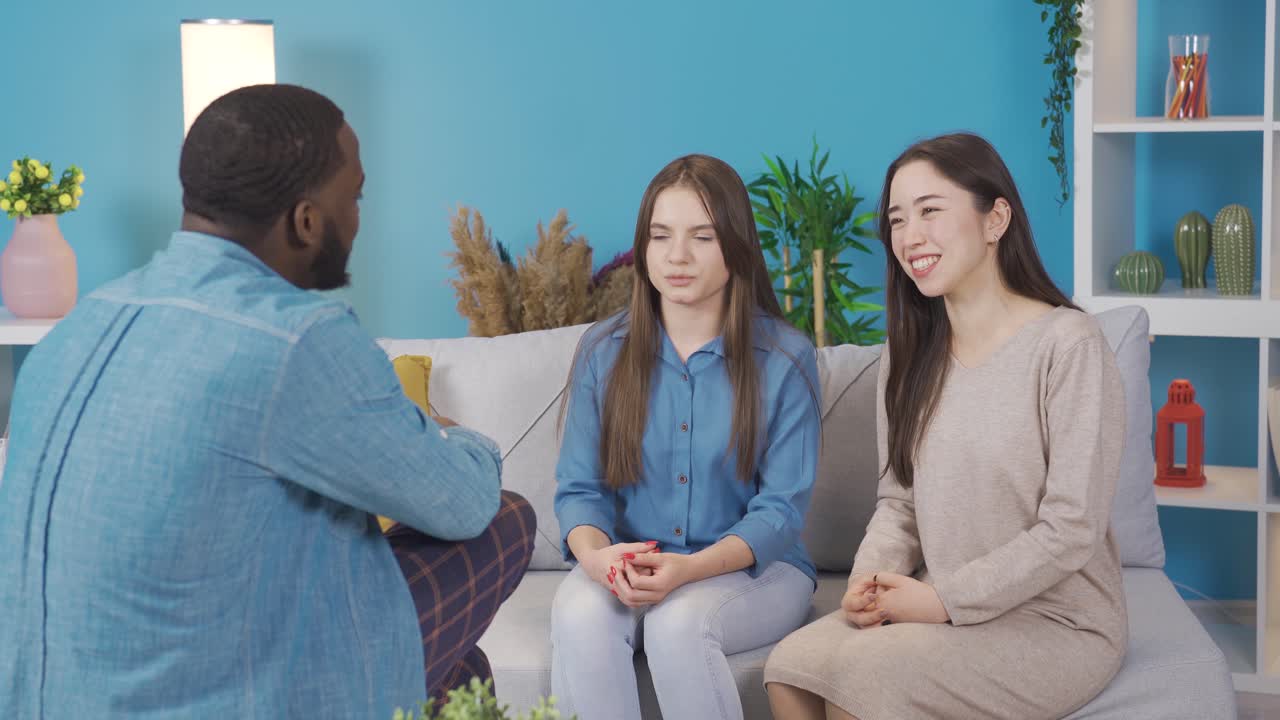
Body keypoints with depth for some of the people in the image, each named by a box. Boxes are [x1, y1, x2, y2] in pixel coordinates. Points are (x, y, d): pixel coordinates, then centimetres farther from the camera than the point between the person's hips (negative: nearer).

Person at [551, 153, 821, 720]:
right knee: (579, 611, -31)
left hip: (753, 568, -2)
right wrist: (595, 554, -23)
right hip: (627, 565, 2)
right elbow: (579, 488, 1)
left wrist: (690, 568, -27)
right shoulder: (603, 350, 3)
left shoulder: (786, 359, -6)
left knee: (677, 620, -34)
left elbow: (780, 509, -9)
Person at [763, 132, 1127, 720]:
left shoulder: (1066, 343, -13)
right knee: (789, 668, -18)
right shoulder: (910, 353, 9)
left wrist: (943, 600, -17)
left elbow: (1071, 529, -16)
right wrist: (870, 578, -9)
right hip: (941, 609, 6)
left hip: (1054, 623, -6)